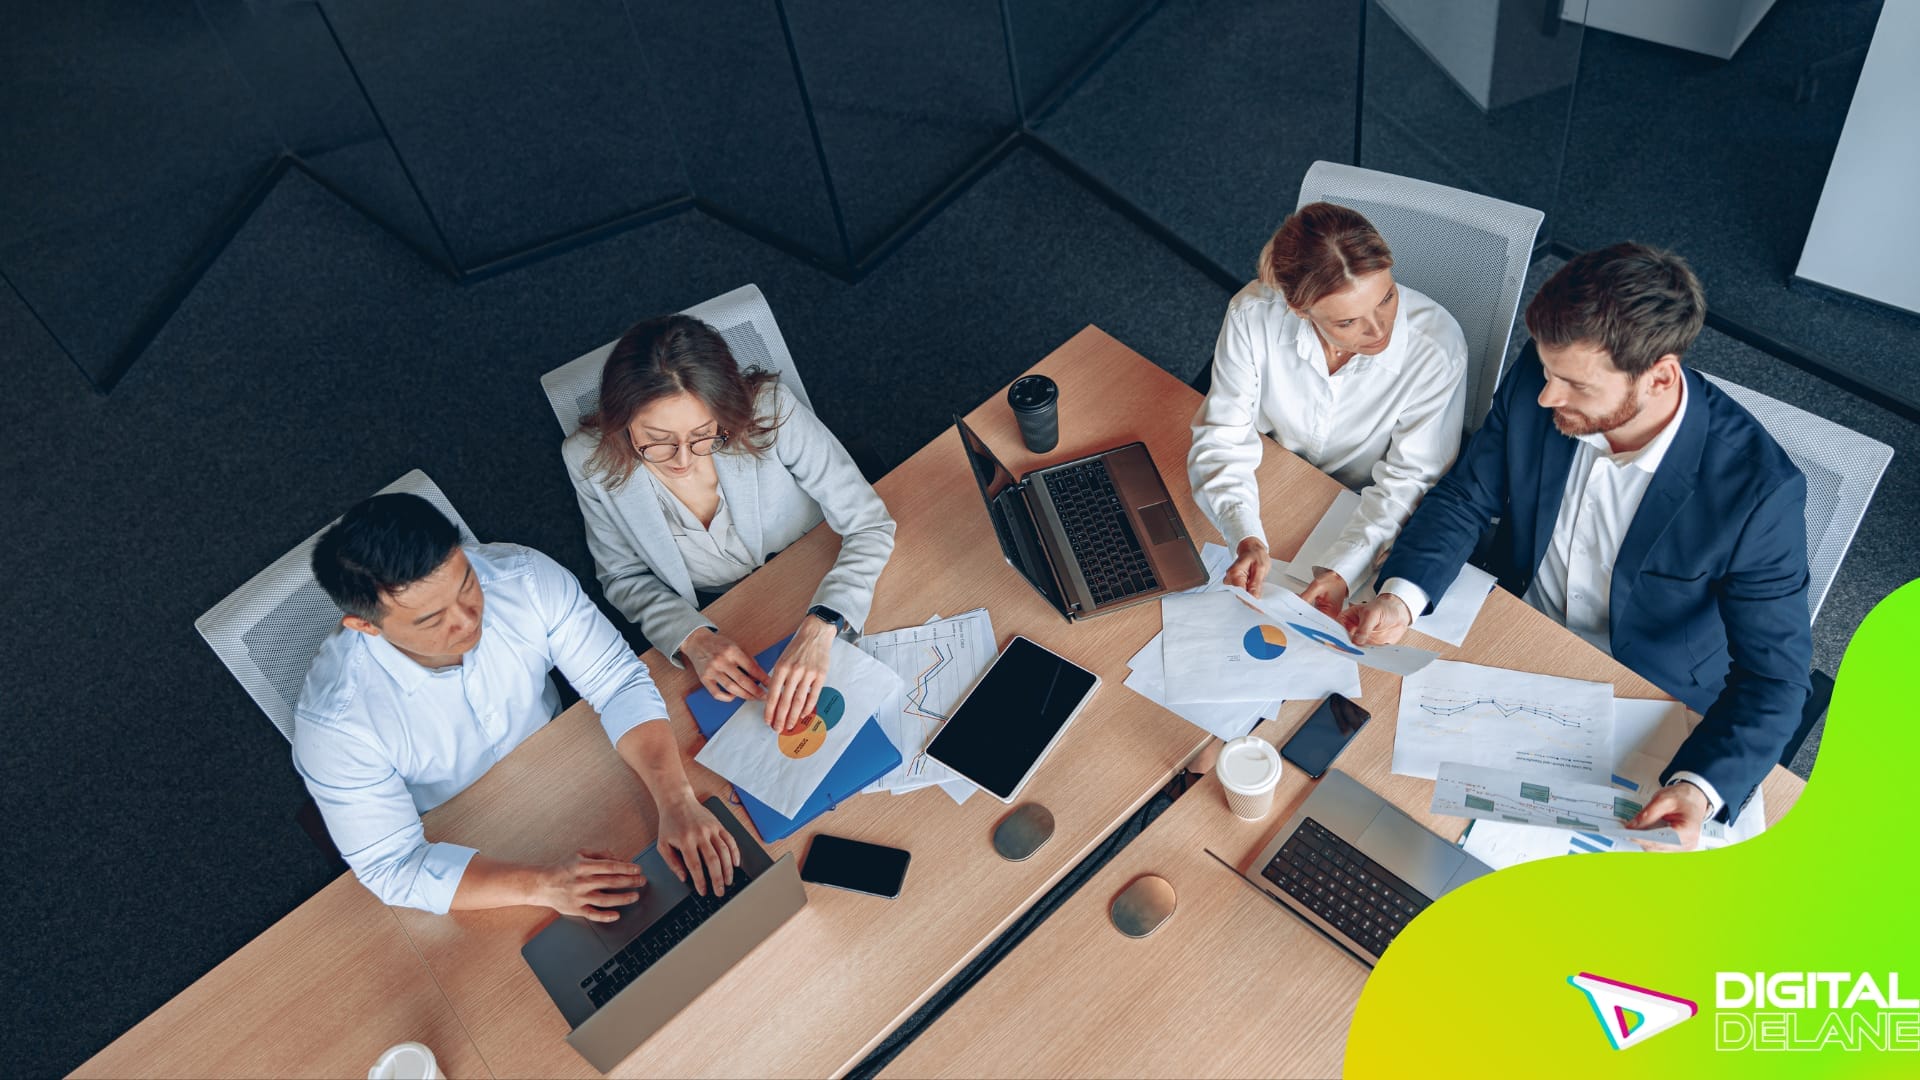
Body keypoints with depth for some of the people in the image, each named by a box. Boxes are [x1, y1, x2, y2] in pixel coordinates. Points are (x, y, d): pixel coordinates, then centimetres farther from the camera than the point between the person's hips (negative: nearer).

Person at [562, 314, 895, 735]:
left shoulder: (769, 410, -28)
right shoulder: (590, 460, -21)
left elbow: (870, 526, -24)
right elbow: (625, 577, -6)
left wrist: (819, 628, -40)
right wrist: (691, 637, -26)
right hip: (712, 620, 0)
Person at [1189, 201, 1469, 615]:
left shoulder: (1436, 346, -26)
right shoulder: (1253, 315, -24)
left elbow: (1409, 480, -18)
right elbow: (1222, 438, -17)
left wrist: (1342, 571, -33)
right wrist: (1248, 539, -34)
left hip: (1371, 519, -2)